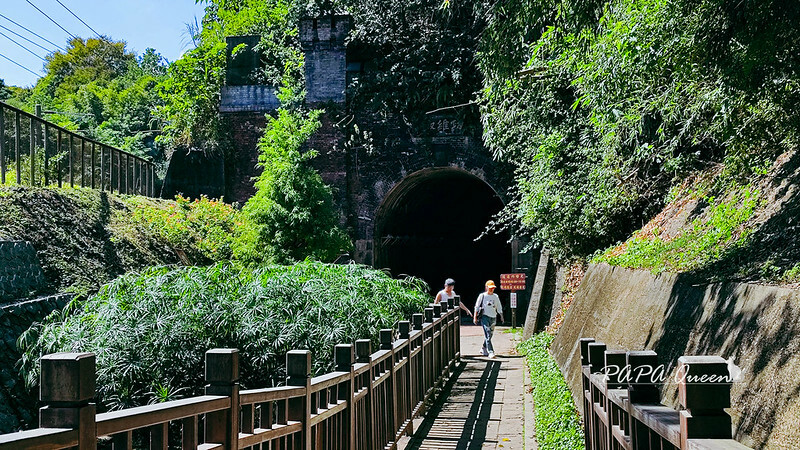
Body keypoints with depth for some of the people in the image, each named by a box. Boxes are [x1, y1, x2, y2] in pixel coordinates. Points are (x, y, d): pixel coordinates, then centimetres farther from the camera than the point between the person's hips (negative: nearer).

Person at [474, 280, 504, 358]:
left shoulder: (496, 296, 13)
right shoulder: (482, 296, 0)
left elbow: (499, 307, 20)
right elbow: (477, 307, 0)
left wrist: (501, 316, 11)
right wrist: (475, 317, -5)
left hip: (493, 317, 5)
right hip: (485, 317, -5)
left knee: (490, 334, 10)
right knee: (487, 335, -13)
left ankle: (484, 349, 28)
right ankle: (490, 352, -18)